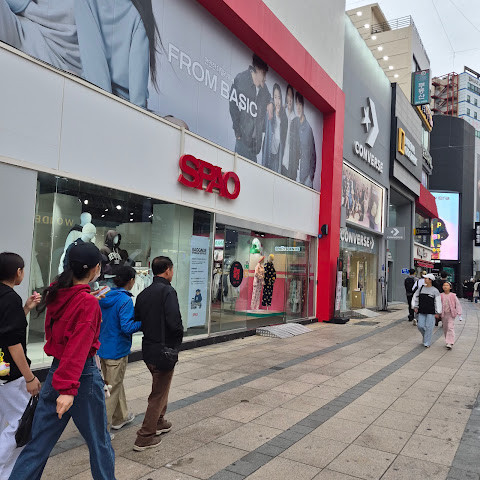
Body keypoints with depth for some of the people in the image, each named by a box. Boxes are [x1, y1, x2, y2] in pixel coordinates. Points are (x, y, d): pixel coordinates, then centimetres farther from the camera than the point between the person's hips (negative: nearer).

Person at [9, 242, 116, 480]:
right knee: (99, 443, 11)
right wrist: (69, 389, -24)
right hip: (82, 376, -7)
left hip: (55, 371, 7)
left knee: (38, 445, 15)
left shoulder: (55, 294, 2)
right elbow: (78, 347, -24)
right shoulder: (88, 302, -19)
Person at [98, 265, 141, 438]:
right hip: (117, 351, -8)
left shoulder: (106, 297, 3)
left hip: (103, 348, 8)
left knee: (115, 383, 24)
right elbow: (127, 327, -25)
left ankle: (120, 417, 40)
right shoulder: (125, 300, -21)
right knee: (112, 389, 4)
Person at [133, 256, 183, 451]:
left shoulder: (143, 294, 6)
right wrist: (178, 339, -8)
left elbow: (137, 321, 10)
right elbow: (175, 322, -26)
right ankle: (145, 437, 11)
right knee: (159, 393, 5)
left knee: (160, 387, 26)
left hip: (148, 349, 8)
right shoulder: (167, 291, -18)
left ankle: (159, 422, 41)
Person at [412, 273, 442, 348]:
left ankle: (427, 342, 8)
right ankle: (425, 336, 29)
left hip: (431, 312, -4)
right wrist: (415, 306, 8)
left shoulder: (435, 290, -4)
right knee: (420, 326, 2)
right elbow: (415, 297, 17)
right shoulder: (421, 288, 7)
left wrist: (437, 313, -8)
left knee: (428, 327, -2)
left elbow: (438, 302, -4)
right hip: (421, 311, 4)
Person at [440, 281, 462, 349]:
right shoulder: (441, 296, 1)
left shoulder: (453, 296, -4)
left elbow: (457, 304, 0)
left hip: (451, 314, -3)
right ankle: (447, 341, 24)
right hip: (444, 314, 3)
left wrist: (458, 312, -6)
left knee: (450, 328, -11)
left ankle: (450, 343, -13)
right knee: (445, 328, 10)